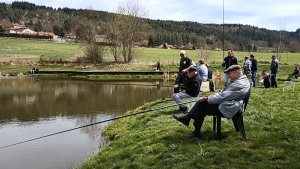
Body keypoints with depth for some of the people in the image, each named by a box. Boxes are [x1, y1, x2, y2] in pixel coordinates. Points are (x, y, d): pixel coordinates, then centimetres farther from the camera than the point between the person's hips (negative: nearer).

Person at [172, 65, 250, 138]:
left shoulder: (240, 84, -24)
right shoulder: (239, 80, 10)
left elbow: (223, 97, -25)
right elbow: (224, 93, 20)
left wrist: (206, 99, -16)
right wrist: (214, 95, 3)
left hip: (227, 108, -10)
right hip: (225, 103, 10)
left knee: (201, 108, -2)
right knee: (202, 100, 1)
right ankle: (188, 118, -3)